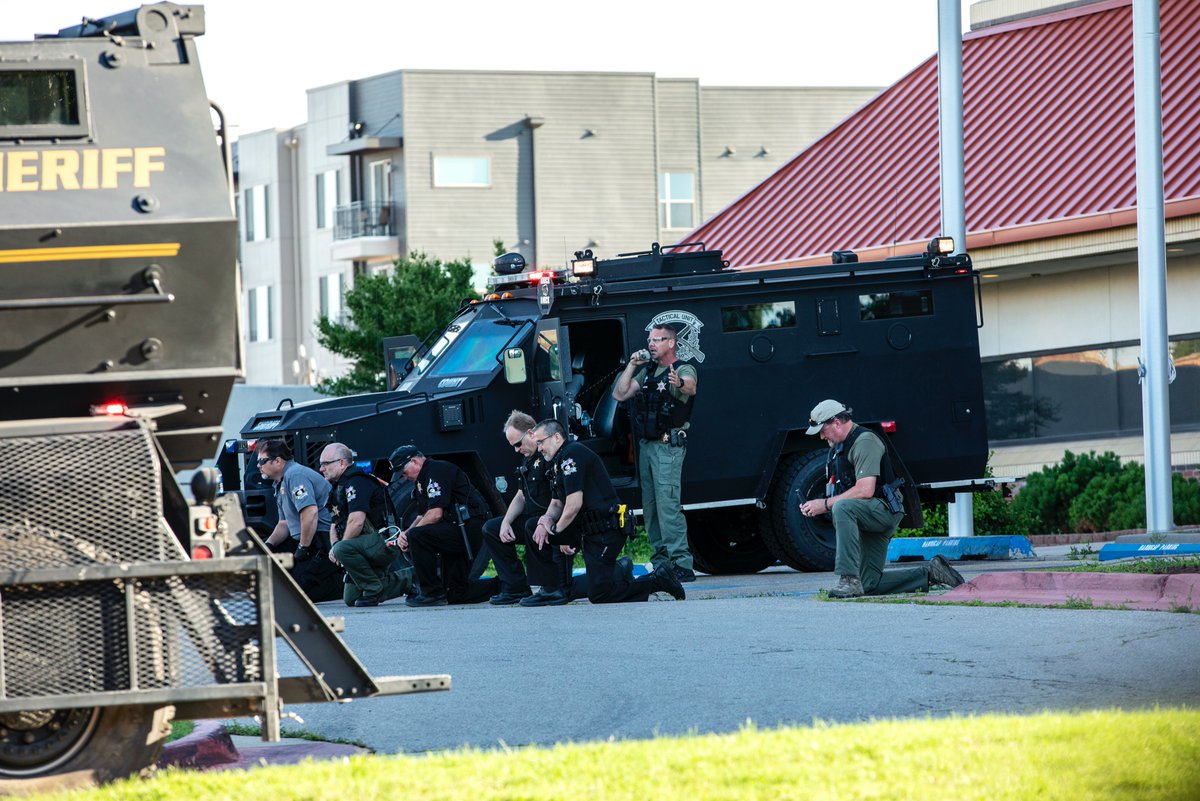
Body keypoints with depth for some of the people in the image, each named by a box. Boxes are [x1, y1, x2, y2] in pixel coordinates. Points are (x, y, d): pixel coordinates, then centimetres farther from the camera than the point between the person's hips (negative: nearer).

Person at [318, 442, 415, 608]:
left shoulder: (356, 482, -15)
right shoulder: (339, 485, 18)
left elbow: (356, 521, -25)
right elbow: (336, 523, 20)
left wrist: (338, 548, -14)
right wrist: (334, 546, 0)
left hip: (384, 543, -11)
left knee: (343, 549, -35)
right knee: (351, 599, 12)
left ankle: (373, 590, -18)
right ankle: (409, 578, 20)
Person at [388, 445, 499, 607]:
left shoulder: (437, 470, -12)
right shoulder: (422, 481, 21)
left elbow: (435, 514, -21)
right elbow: (422, 517, 19)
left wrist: (409, 533, -11)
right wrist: (405, 534, -1)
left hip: (467, 529, -11)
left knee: (417, 537, -26)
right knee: (455, 594, 11)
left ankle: (432, 593, -19)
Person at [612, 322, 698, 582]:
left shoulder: (683, 370, -4)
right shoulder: (646, 372, 19)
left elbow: (690, 387, -27)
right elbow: (620, 394, 14)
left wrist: (680, 384, -51)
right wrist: (631, 366, 5)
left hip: (669, 445, -8)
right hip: (646, 444, 8)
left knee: (667, 504, -16)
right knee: (650, 505, 7)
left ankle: (681, 563, -18)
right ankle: (662, 560, 11)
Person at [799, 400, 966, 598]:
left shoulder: (864, 441, -12)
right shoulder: (837, 448, 19)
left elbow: (865, 490, -23)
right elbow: (842, 492, 22)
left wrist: (825, 504, -20)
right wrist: (814, 506, 2)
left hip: (884, 510, -10)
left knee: (843, 508, -39)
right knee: (870, 586, 3)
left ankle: (849, 579, -42)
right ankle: (930, 573, 17)